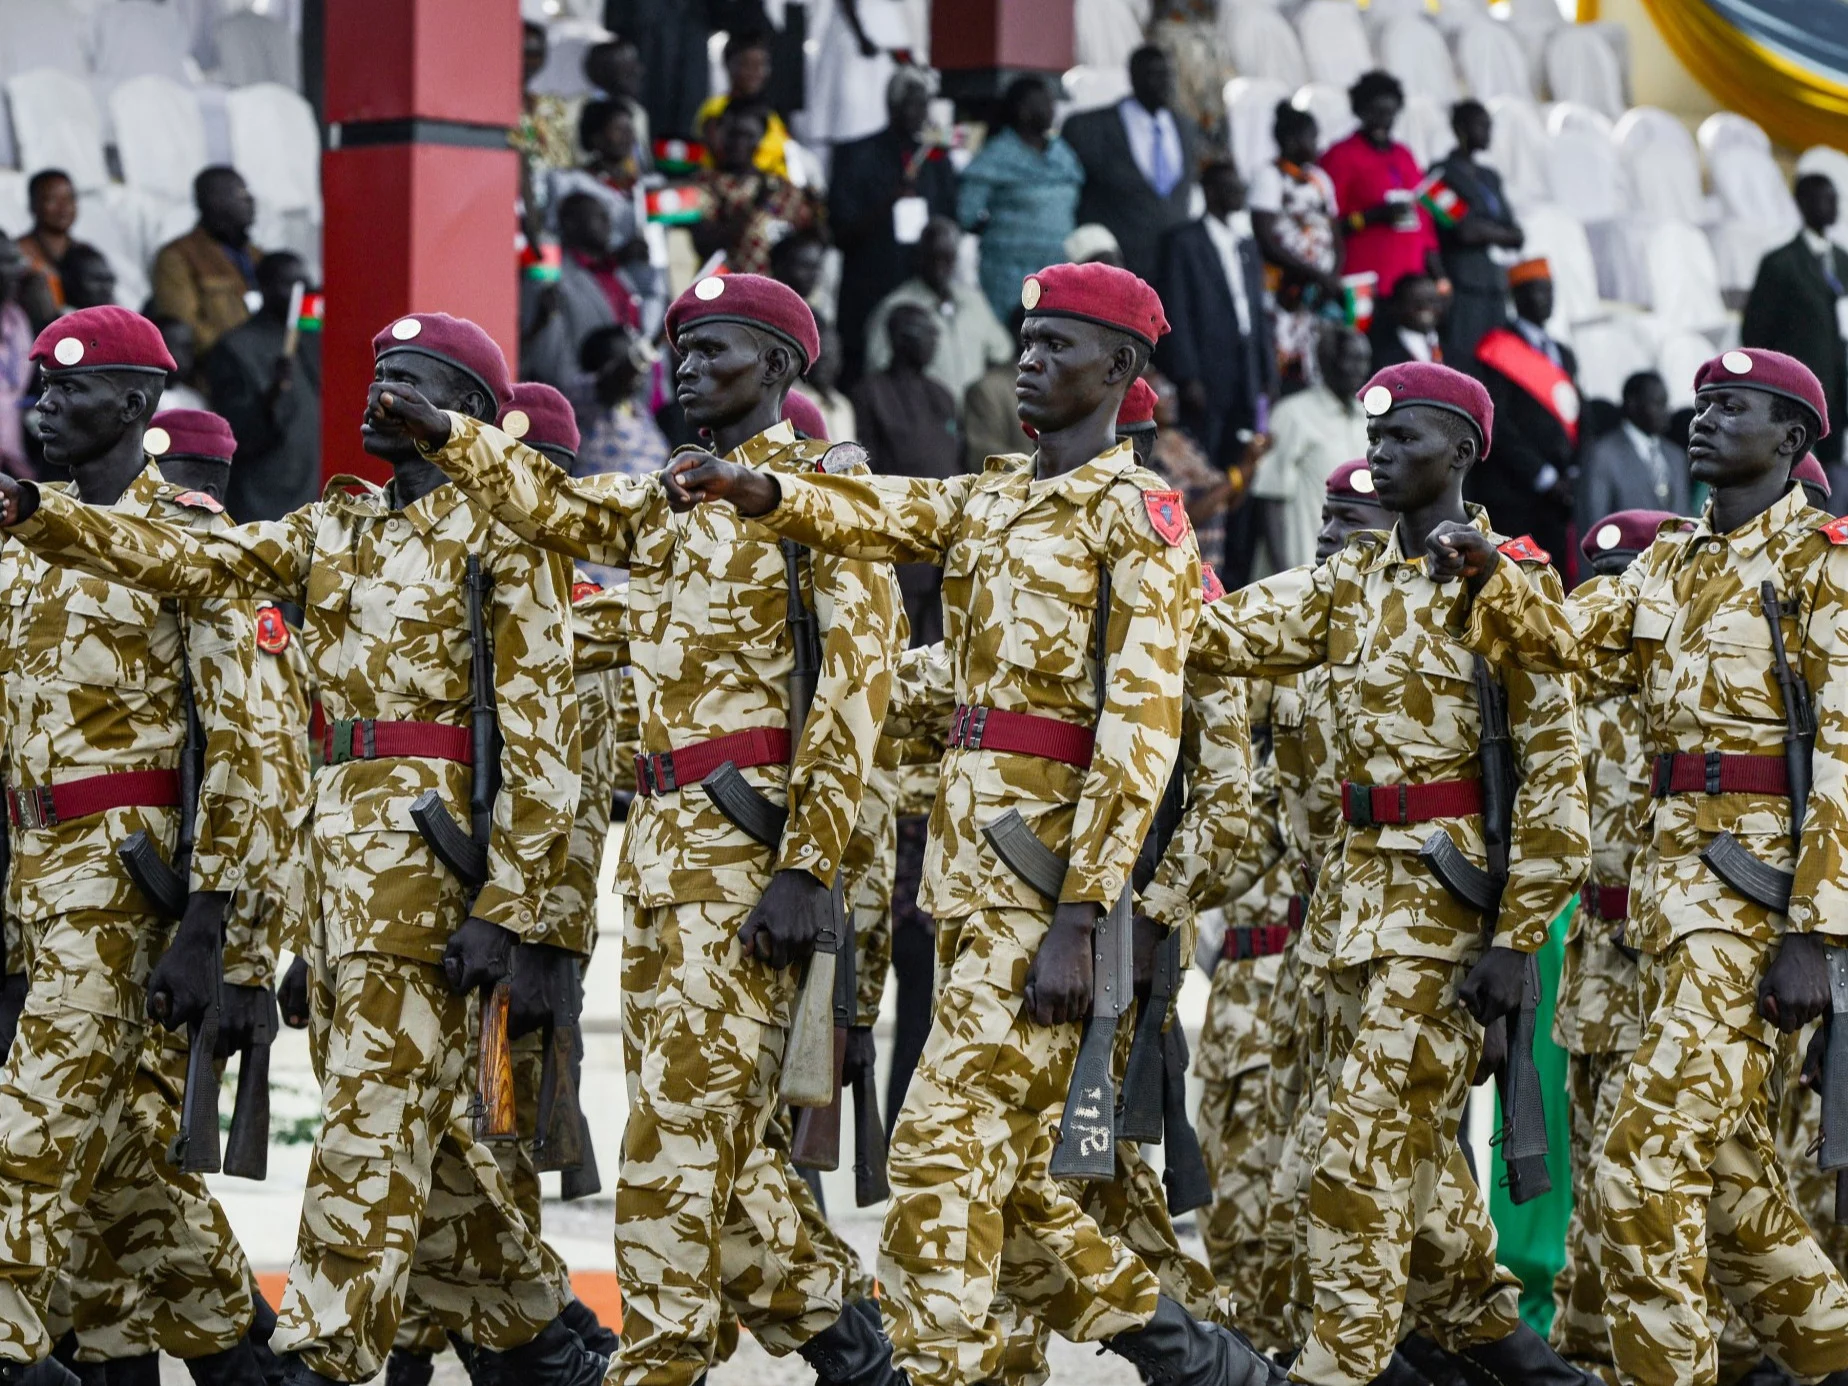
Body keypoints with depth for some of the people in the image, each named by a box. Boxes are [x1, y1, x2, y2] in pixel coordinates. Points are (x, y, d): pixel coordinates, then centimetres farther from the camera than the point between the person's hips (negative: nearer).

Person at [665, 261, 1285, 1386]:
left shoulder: (1135, 512, -5)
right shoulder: (988, 501, 19)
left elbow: (1141, 729, -13)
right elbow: (871, 513, 2)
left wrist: (1078, 916, -19)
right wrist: (760, 489, -21)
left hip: (1045, 864, -8)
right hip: (970, 864, 8)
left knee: (945, 1146, -13)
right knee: (1012, 1161, 12)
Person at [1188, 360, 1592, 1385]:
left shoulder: (1509, 582, -7)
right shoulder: (1351, 580, 13)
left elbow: (1552, 766, -11)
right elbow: (1225, 635, 2)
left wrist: (1518, 936, -16)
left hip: (1453, 887, -7)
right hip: (1362, 879, 7)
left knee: (1372, 1133, -12)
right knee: (1411, 1130, 15)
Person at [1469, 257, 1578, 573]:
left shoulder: (1563, 355, 22)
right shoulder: (1497, 350, -3)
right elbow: (1495, 426, -11)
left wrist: (1573, 475, 6)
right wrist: (1544, 477, -12)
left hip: (1558, 499, 7)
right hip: (1513, 500, -7)